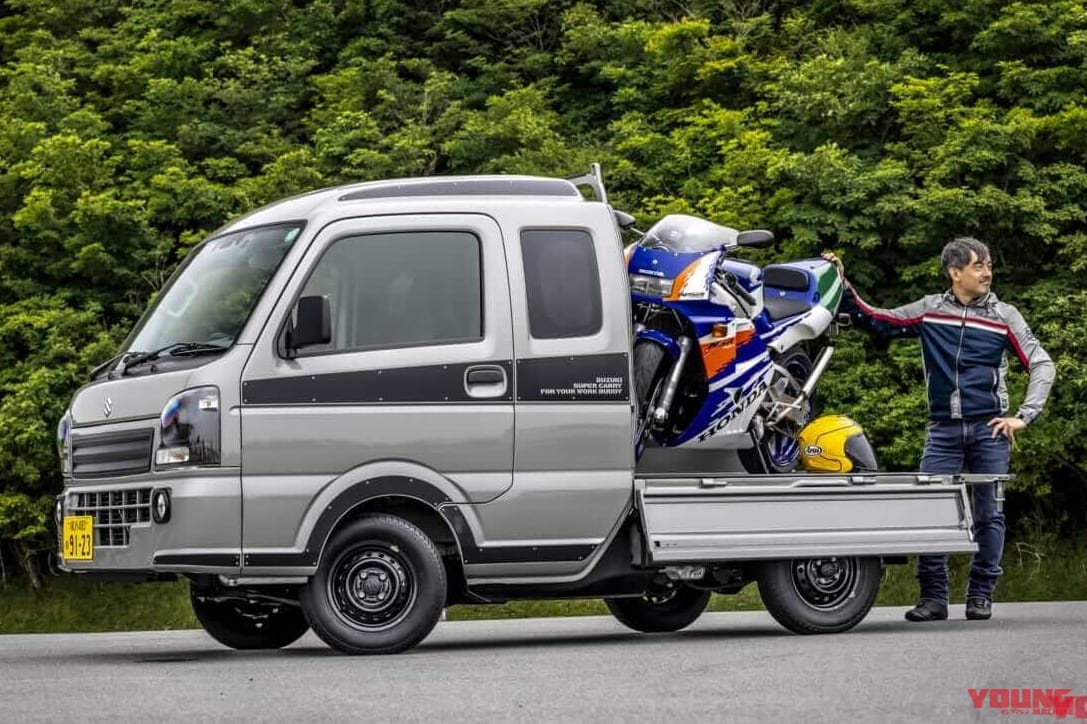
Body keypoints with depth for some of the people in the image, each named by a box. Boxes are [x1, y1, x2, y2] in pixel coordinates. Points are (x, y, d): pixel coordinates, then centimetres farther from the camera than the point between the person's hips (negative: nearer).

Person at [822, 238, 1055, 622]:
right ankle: (933, 597, 0)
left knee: (988, 514, 2)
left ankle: (981, 595, 11)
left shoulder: (1004, 315, 3)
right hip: (943, 429, 1)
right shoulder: (929, 310, 6)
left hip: (989, 429, -1)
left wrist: (1024, 416, -5)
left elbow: (1041, 364, 3)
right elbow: (874, 320, 11)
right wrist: (843, 287, 2)